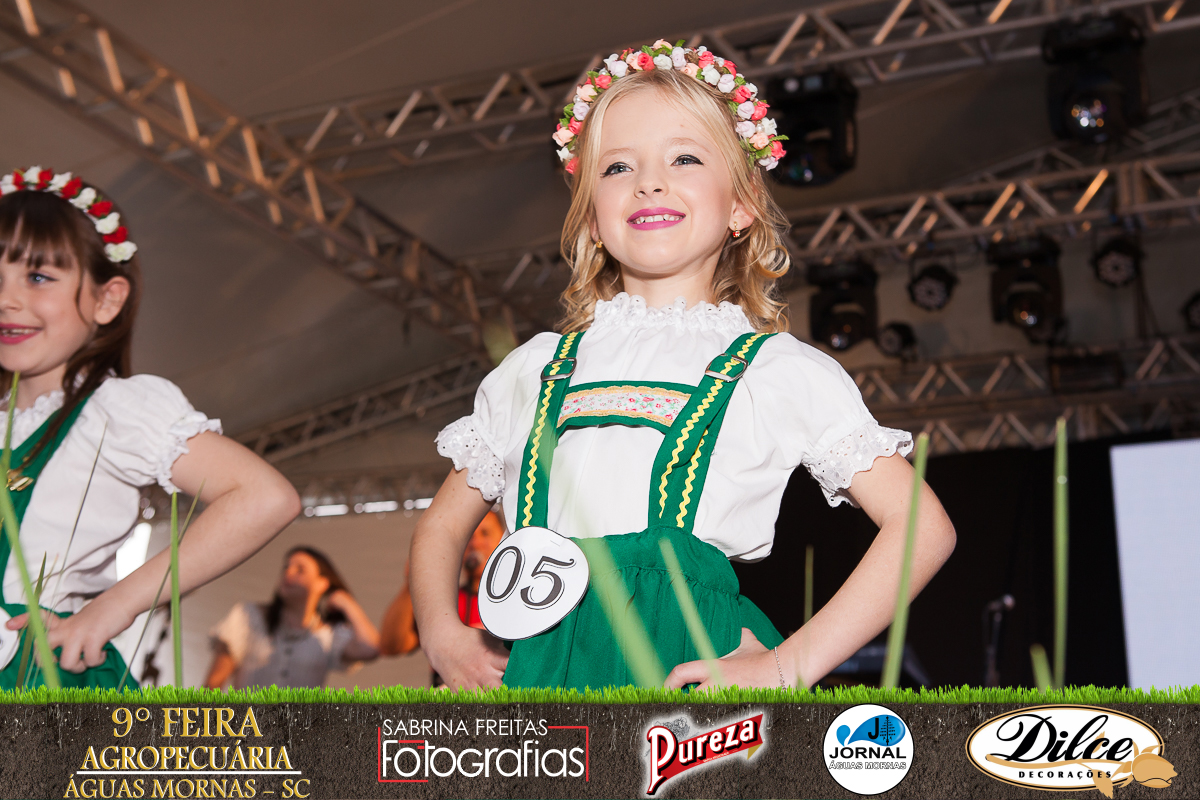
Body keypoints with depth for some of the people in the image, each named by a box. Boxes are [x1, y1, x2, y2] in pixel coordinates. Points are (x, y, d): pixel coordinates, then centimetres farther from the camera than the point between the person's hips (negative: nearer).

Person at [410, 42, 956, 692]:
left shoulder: (780, 371, 5)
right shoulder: (535, 370, 15)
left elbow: (924, 527, 1)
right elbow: (441, 528, 23)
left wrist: (789, 668, -6)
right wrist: (445, 641, 3)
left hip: (691, 667, -2)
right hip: (539, 669, 3)